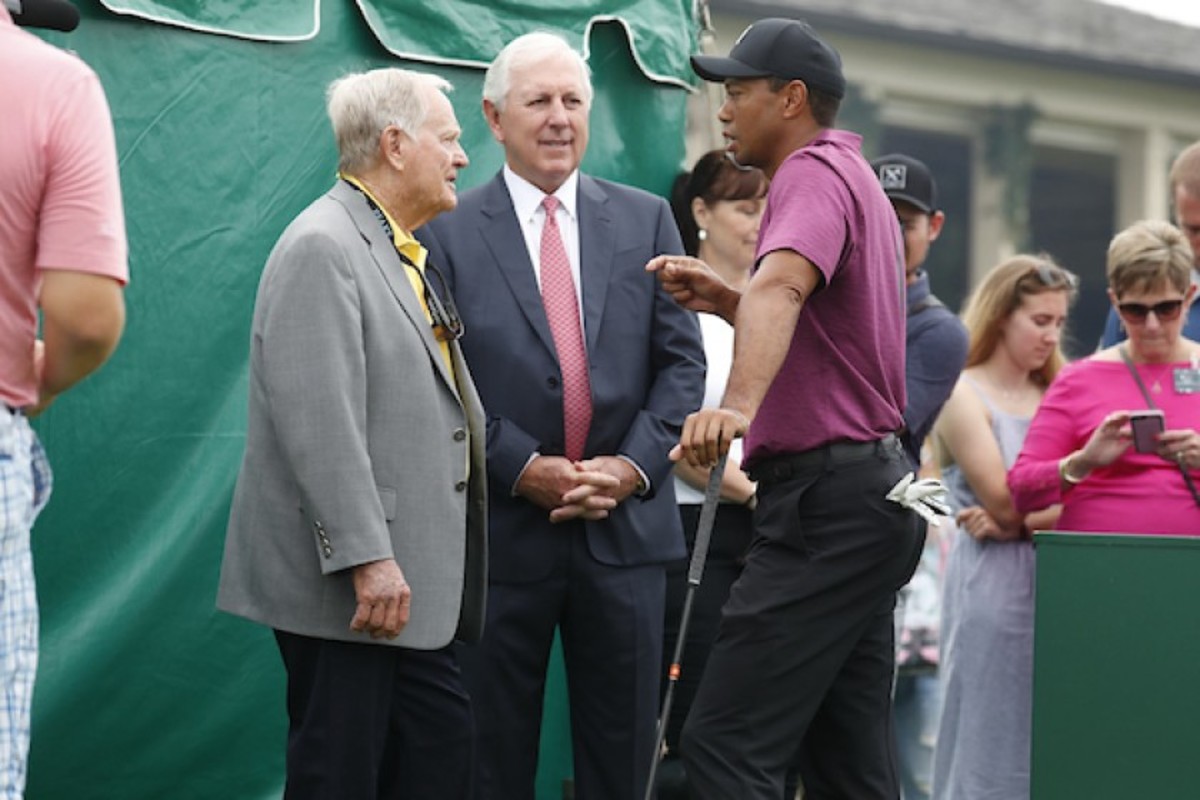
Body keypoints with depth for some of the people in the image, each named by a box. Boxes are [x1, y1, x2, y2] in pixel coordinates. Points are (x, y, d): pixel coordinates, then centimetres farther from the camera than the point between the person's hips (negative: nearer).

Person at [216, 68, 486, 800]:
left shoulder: (400, 253, 17)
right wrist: (368, 558, -25)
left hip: (408, 578, 10)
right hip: (347, 579, -10)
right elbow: (321, 425, -22)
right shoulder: (322, 248, -14)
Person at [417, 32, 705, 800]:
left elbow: (682, 360, 6)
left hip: (624, 525, 2)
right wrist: (521, 468, -13)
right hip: (504, 528, -2)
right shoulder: (449, 232, 1)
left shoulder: (646, 220, 9)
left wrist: (634, 464, -8)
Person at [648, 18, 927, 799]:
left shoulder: (815, 174, -11)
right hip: (866, 494, 11)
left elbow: (783, 286, -32)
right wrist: (726, 301, 16)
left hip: (827, 504, -11)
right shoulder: (854, 176, 21)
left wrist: (739, 403, -49)